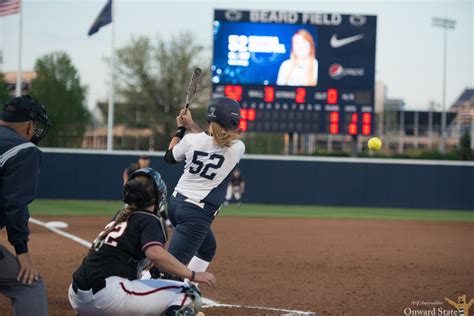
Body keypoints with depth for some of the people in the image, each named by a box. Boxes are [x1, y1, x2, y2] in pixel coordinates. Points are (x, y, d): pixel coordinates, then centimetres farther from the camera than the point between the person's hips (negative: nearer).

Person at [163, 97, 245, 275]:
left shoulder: (191, 139, -2)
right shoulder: (237, 148, -8)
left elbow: (170, 157, 18)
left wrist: (181, 129, 28)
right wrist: (191, 125, 20)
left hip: (175, 202, 7)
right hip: (198, 213, -7)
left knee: (208, 248, 28)